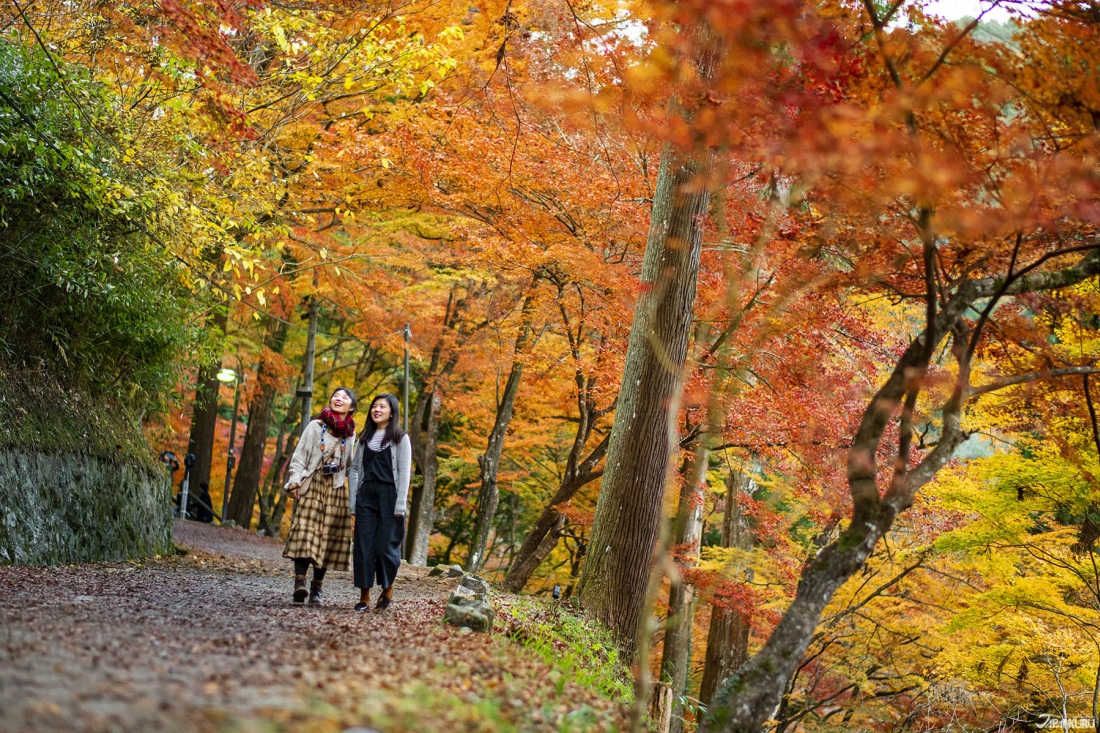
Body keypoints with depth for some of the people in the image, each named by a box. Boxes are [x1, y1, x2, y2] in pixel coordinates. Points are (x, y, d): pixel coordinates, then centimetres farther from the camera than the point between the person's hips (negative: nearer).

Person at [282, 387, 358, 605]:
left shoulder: (350, 434, 16)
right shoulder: (316, 426, 5)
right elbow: (300, 455, 1)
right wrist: (294, 481, -8)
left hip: (336, 491, 4)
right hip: (312, 487, -4)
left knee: (329, 536, 0)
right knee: (306, 531, -17)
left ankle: (316, 589, 5)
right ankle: (299, 583, -27)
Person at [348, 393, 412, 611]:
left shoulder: (400, 438, 2)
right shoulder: (365, 438, 15)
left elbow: (404, 472, -4)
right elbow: (355, 468, 17)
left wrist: (400, 505, -11)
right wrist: (354, 497, 6)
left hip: (389, 495, -4)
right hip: (366, 495, 4)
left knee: (386, 546, -4)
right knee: (363, 546, -1)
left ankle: (387, 589, 17)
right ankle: (364, 596, 3)